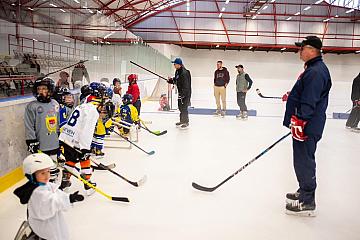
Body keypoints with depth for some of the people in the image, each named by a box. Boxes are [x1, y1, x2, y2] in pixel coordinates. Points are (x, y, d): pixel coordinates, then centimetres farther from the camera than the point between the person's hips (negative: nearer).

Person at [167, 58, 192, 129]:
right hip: (181, 92, 10)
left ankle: (186, 122, 7)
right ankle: (182, 121, 31)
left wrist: (182, 94, -28)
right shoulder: (177, 71, 7)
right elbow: (176, 80, 20)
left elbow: (186, 86, -27)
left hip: (186, 93, -10)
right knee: (180, 107, 17)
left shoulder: (184, 73, -25)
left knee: (184, 107, -6)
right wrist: (171, 80, 1)